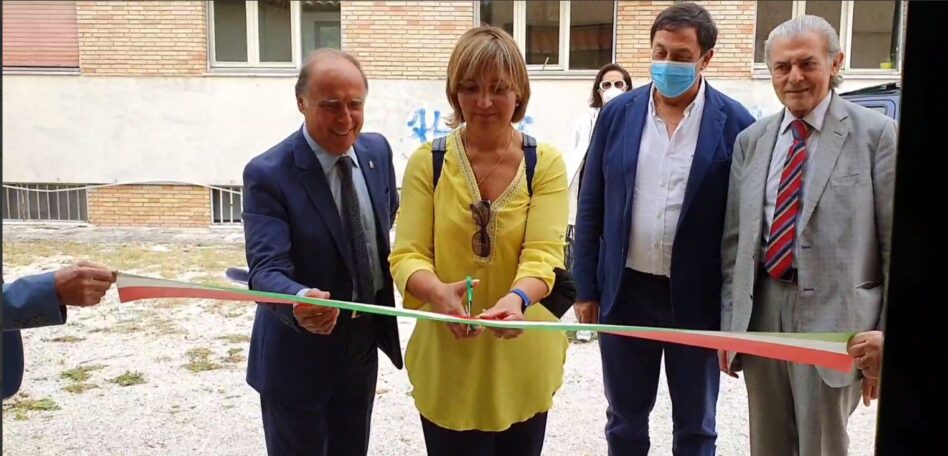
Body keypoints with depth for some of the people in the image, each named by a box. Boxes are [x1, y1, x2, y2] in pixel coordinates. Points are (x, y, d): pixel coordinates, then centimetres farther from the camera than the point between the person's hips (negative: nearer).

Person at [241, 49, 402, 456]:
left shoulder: (377, 150, -4)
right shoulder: (267, 174, -22)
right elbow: (266, 269, -30)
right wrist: (298, 301, -50)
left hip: (364, 345, 6)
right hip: (298, 356, -5)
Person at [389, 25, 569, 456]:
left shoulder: (545, 163, -5)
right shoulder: (427, 161, -4)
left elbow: (543, 253, -15)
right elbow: (406, 255, -10)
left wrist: (517, 299, -36)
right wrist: (438, 291, -31)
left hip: (523, 362, 1)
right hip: (446, 362, 0)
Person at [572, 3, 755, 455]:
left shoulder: (735, 124, -7)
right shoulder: (618, 113, 0)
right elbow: (591, 207, 3)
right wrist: (586, 287, 2)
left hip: (698, 299, -2)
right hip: (625, 292, 2)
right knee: (625, 419, 18)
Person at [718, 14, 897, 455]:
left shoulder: (876, 133, -3)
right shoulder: (751, 139, 9)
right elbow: (734, 238, 10)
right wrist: (729, 321, 7)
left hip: (834, 313, -4)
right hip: (761, 308, 4)